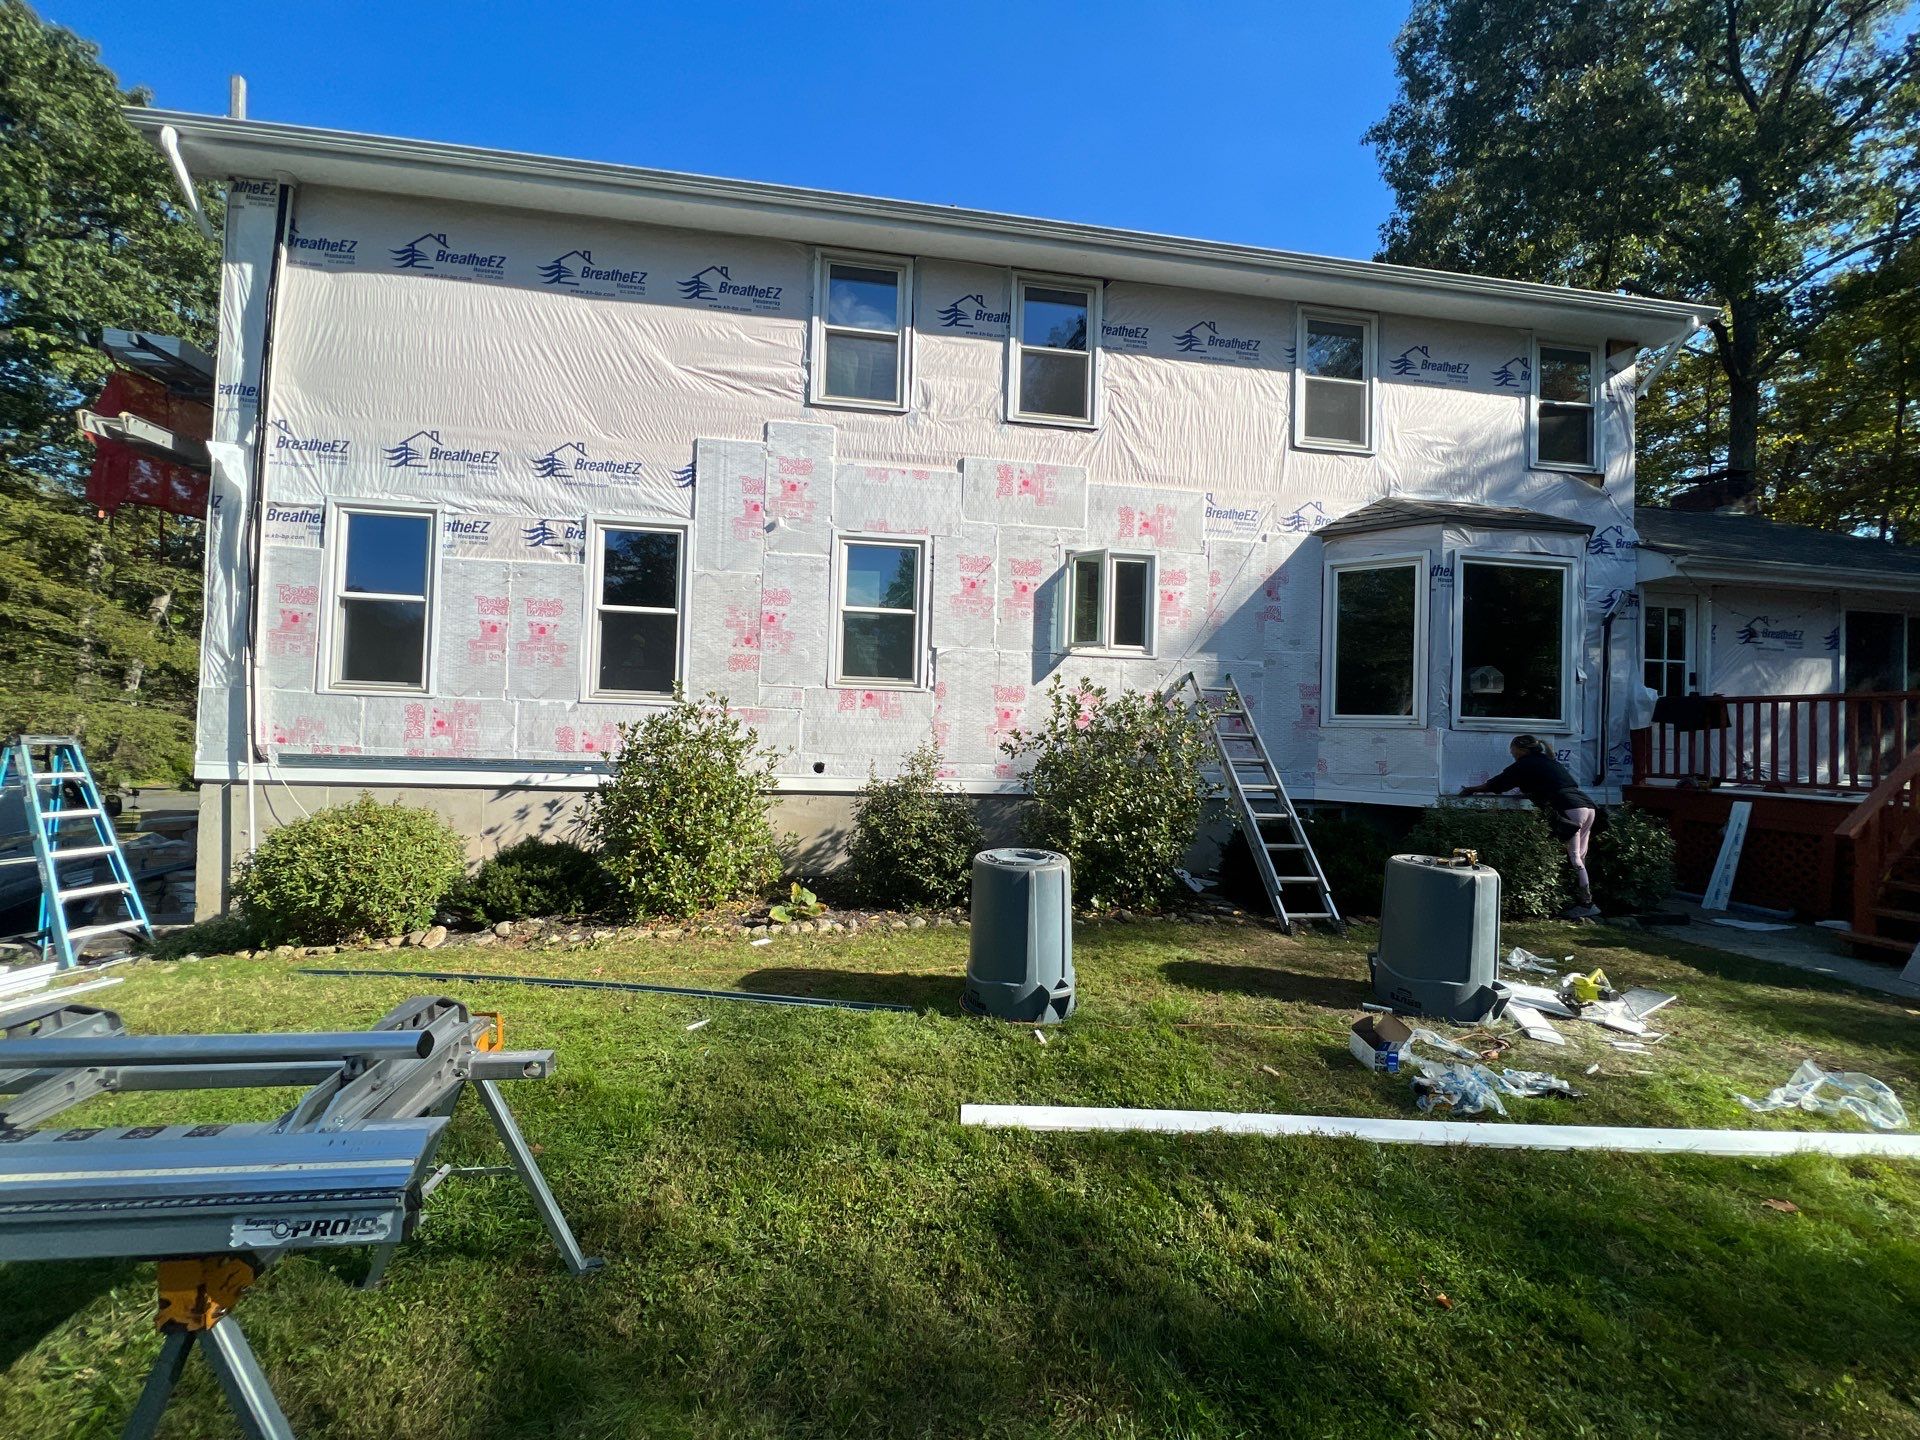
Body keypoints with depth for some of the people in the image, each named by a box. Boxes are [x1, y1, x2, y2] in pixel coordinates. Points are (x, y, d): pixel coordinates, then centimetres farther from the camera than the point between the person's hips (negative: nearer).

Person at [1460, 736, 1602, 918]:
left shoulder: (1525, 764, 3)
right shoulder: (1549, 761, 26)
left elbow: (1496, 784, 7)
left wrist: (1471, 790, 22)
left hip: (1571, 809, -8)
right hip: (1589, 806, 8)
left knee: (1573, 859, -5)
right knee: (1579, 859, 9)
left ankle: (1585, 903, -6)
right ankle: (1586, 902, 9)